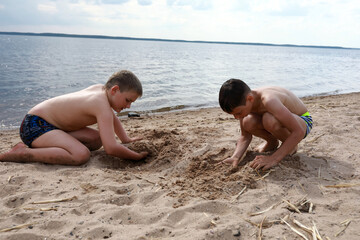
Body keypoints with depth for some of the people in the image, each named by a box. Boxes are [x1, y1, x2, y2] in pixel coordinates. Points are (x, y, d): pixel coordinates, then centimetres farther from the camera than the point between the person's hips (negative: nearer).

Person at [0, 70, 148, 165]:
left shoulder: (101, 89, 5)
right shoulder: (102, 105, -25)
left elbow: (113, 119, 25)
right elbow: (111, 148, -32)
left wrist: (126, 140, 23)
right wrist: (138, 156, -19)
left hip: (50, 123, 11)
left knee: (96, 140, 5)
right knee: (82, 155, -31)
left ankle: (41, 146, 6)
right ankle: (22, 153, -17)